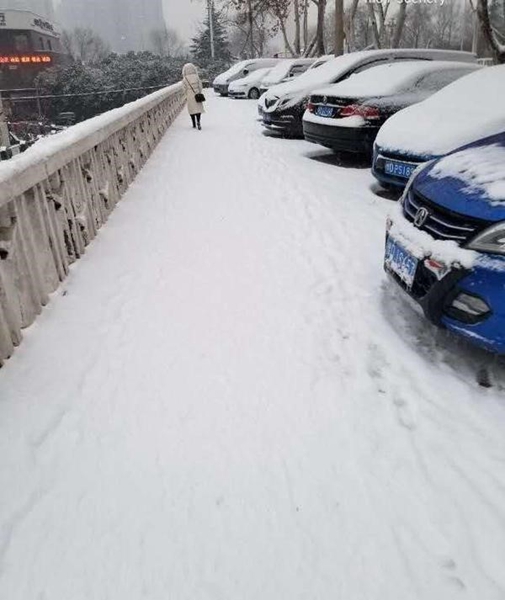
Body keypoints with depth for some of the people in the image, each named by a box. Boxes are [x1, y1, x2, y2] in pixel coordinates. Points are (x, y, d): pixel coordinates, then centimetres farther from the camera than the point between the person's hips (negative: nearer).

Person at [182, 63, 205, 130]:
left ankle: (194, 125, 12)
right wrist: (200, 94, 7)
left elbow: (185, 88, -2)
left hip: (190, 95, 0)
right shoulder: (196, 77, -4)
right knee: (198, 108, 4)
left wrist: (187, 95, 12)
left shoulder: (185, 79, -7)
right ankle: (198, 121, -20)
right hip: (197, 95, 0)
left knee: (192, 109, 10)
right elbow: (200, 86, -1)